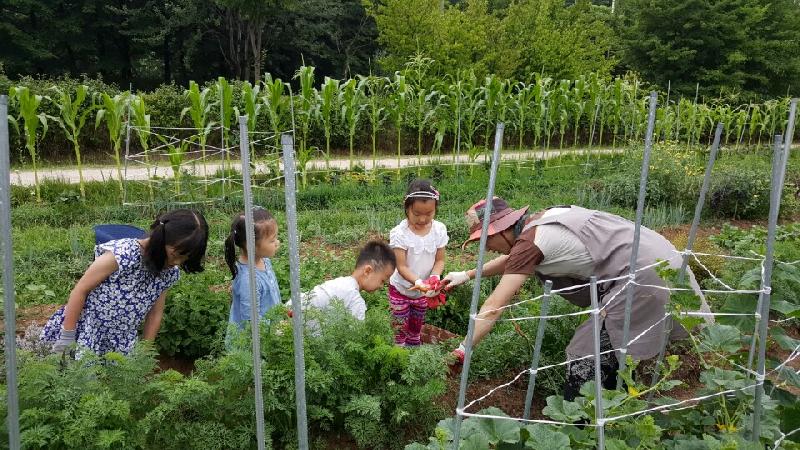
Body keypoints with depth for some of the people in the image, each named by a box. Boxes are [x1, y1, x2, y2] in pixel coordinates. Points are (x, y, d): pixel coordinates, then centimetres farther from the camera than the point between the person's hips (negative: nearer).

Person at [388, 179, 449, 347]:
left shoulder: (439, 230, -13)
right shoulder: (400, 233, -23)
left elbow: (439, 260, -6)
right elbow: (401, 266, -22)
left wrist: (434, 277, -26)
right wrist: (418, 282, -38)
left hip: (424, 291, 4)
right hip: (401, 289, -4)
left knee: (416, 329, 20)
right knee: (400, 330, 2)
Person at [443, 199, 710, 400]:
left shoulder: (530, 241, -15)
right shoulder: (539, 222, 10)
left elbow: (492, 308, -14)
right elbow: (511, 259, 30)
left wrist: (462, 351, -7)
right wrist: (468, 275, 33)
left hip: (640, 277, -10)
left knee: (585, 361, -4)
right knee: (611, 357, 19)